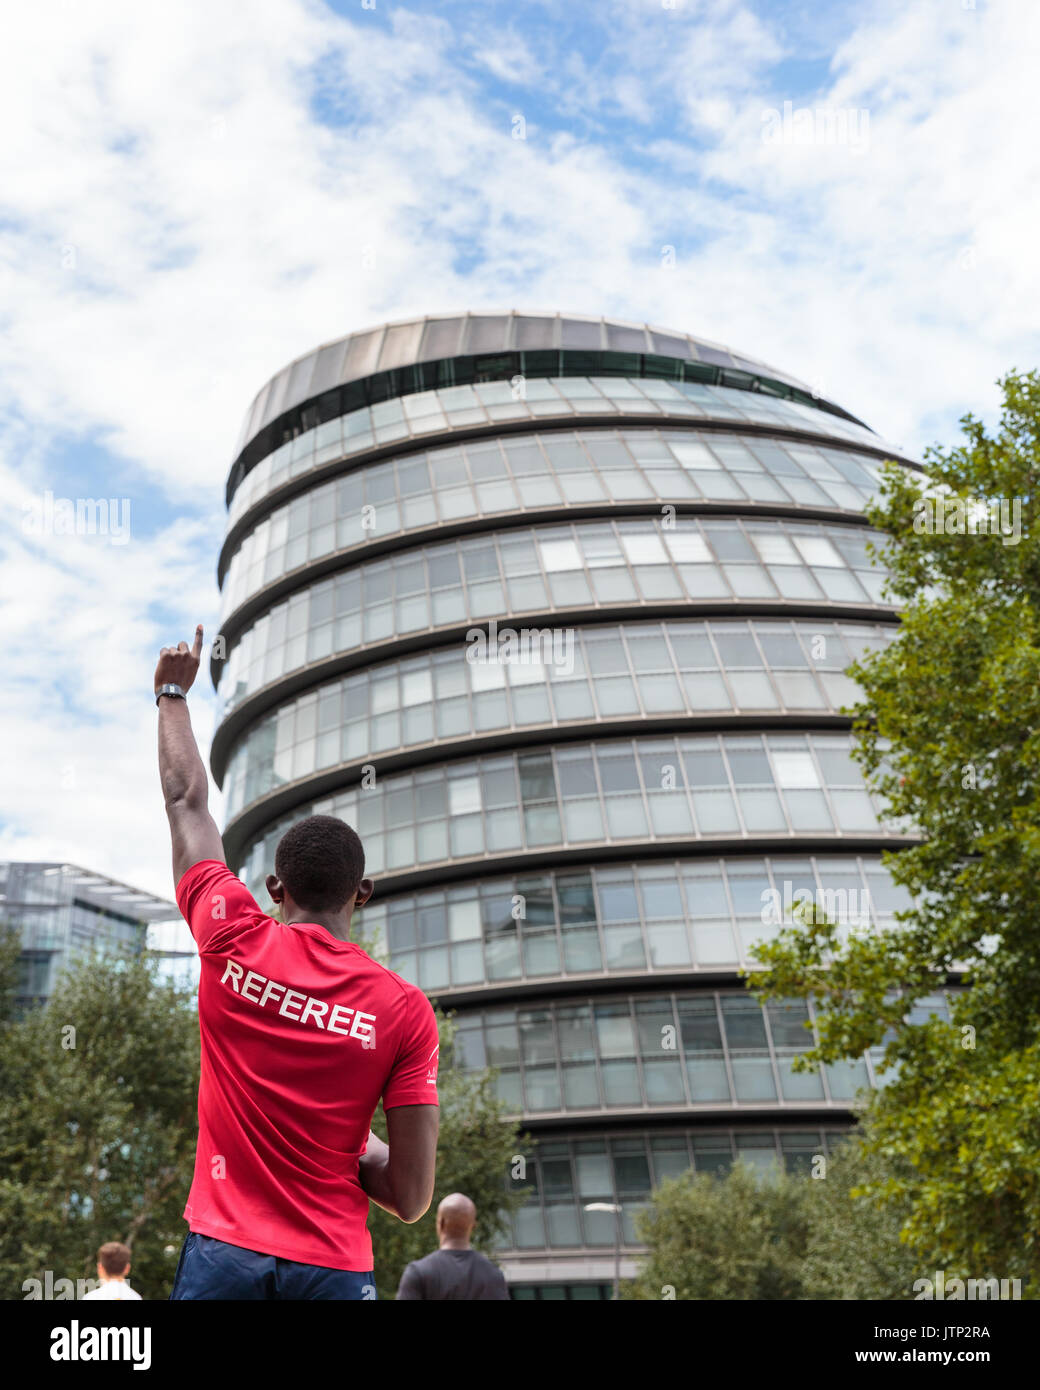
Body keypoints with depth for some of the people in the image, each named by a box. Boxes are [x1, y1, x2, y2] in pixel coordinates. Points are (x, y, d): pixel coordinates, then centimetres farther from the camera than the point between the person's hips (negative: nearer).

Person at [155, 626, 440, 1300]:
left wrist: (173, 693, 26)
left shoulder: (234, 943, -4)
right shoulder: (407, 1009, -7)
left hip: (223, 1251, 1)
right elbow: (412, 1200, -7)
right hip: (334, 1266, 0)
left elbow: (186, 799, 12)